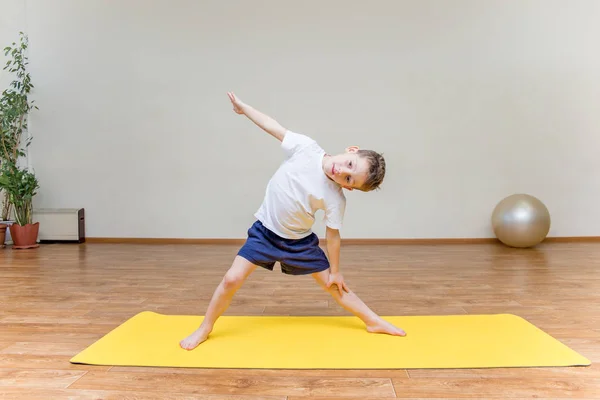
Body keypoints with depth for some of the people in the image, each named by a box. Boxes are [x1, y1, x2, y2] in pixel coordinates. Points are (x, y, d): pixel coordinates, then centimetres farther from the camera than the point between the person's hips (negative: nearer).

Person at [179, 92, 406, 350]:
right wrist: (243, 107, 0)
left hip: (299, 241, 0)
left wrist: (335, 271, -1)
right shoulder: (306, 147, -20)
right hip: (265, 230, 1)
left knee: (334, 285, 6)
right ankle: (205, 329, 15)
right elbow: (274, 127, -8)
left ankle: (374, 322, 27)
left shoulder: (335, 200, -21)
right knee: (232, 279, -8)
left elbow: (333, 235, -10)